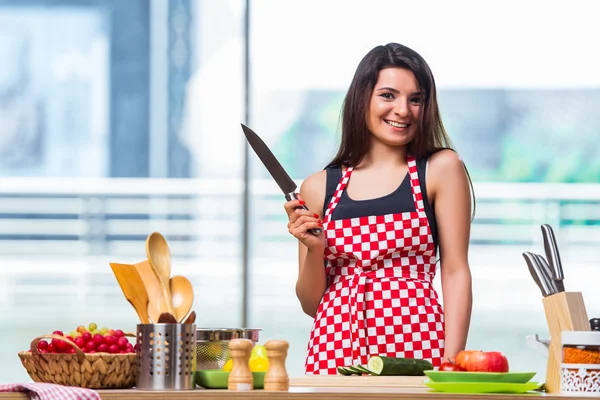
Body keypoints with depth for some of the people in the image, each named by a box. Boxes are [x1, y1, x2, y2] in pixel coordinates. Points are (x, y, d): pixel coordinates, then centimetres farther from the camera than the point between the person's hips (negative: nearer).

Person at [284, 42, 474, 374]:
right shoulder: (319, 188, 10)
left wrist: (451, 364, -9)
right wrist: (314, 250, -5)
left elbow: (455, 272, 0)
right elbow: (311, 304, 14)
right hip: (336, 348, 2)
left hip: (414, 345, -2)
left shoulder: (440, 169, 4)